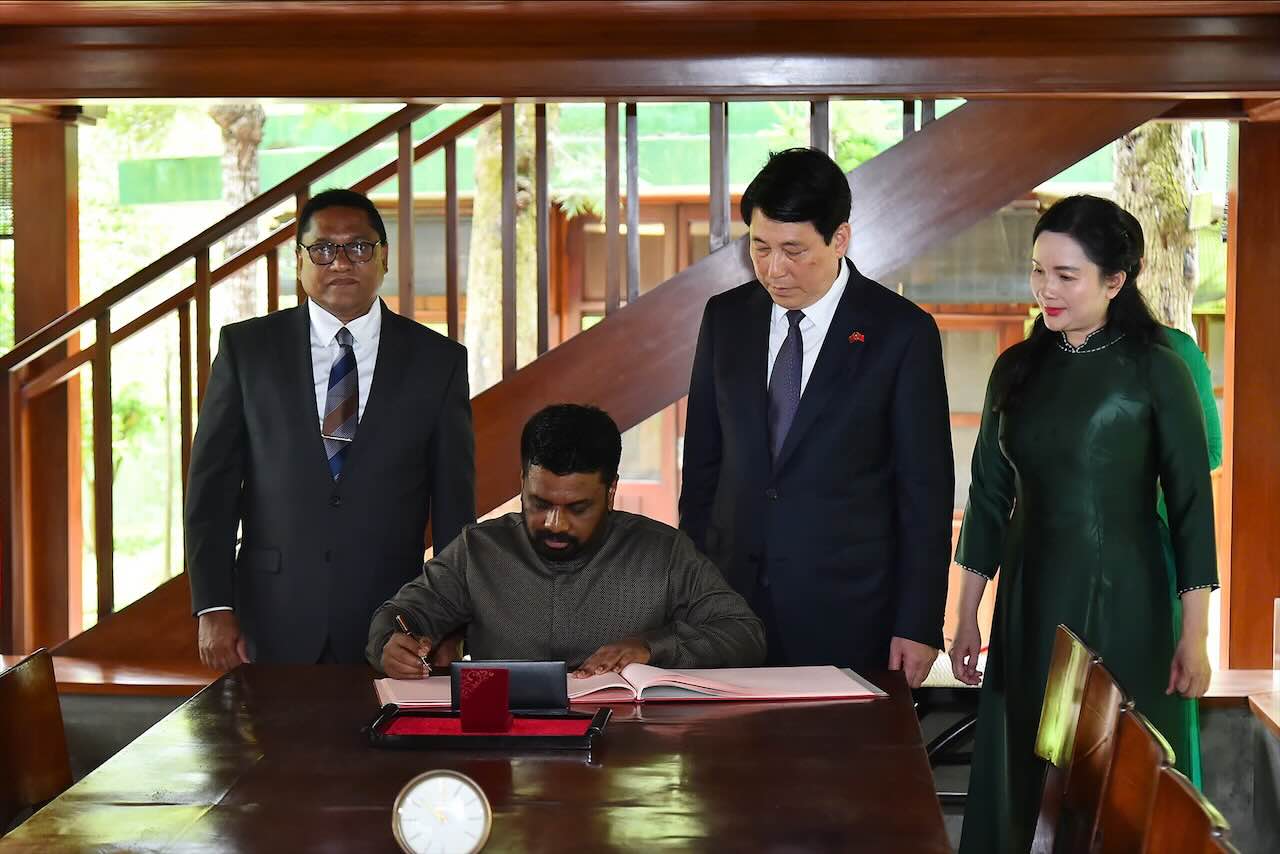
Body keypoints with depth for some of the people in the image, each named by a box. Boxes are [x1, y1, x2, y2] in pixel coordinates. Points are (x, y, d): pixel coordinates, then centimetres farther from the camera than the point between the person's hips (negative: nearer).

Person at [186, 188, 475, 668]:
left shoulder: (437, 361, 4)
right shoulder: (246, 348, 4)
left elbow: (454, 507, 6)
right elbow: (211, 486, 2)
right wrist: (213, 609, -5)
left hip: (388, 629, 0)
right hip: (272, 627, 0)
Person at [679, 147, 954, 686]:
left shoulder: (902, 333, -6)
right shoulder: (726, 318, 6)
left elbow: (926, 490, -4)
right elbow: (702, 461, 12)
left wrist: (919, 625, -6)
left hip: (847, 615, -3)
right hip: (732, 595, 3)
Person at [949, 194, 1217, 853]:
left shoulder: (1155, 370, -8)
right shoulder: (1017, 369, 5)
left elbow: (1191, 504, -7)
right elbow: (989, 497, 10)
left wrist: (1194, 637, -9)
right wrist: (967, 616, 10)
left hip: (1122, 602, -4)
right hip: (1029, 601, 4)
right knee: (1024, 781, 8)